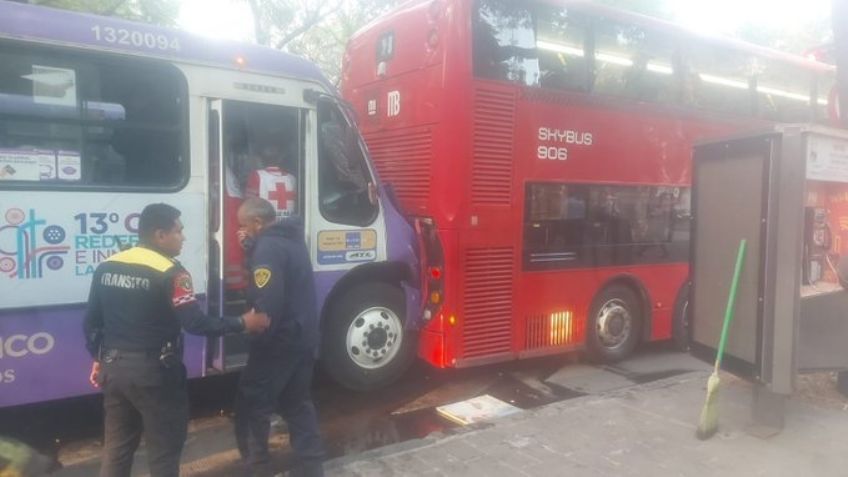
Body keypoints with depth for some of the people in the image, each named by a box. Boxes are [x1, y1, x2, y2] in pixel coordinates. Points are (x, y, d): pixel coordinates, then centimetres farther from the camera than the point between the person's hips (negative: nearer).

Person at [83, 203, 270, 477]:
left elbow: (91, 322, 10)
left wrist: (98, 358, 22)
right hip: (153, 371, -7)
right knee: (164, 448, 8)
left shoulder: (106, 267, 5)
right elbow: (196, 324, -21)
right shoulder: (170, 273, -17)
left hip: (114, 367, 7)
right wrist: (242, 323, -12)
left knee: (117, 447, 19)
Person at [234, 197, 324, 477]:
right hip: (303, 337, 9)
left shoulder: (268, 247, -18)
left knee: (251, 406, 4)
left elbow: (268, 303, -27)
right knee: (297, 403, 17)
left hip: (279, 341, -9)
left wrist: (257, 336, -16)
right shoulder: (291, 239, 12)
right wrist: (251, 249, 8)